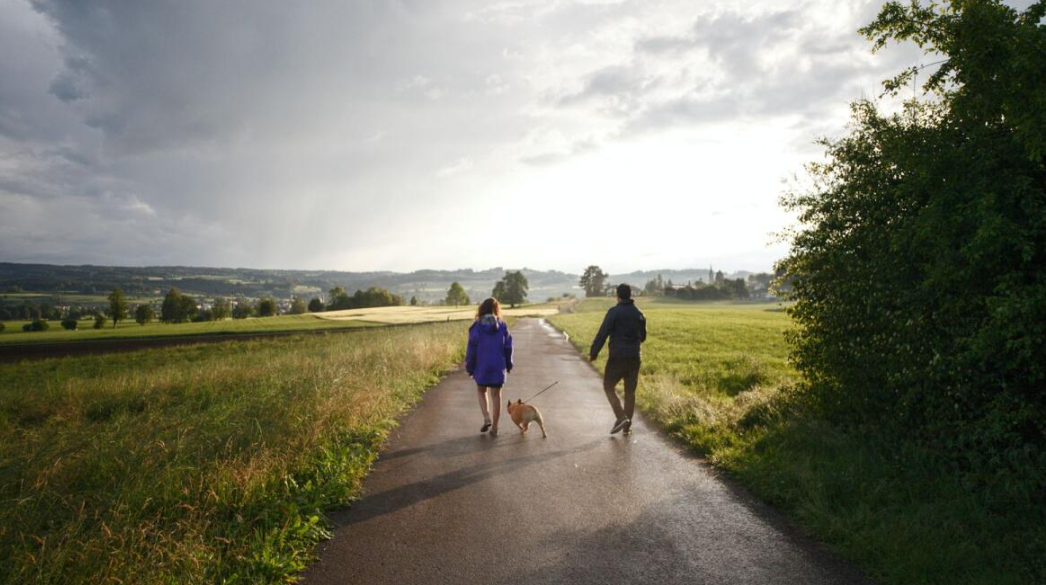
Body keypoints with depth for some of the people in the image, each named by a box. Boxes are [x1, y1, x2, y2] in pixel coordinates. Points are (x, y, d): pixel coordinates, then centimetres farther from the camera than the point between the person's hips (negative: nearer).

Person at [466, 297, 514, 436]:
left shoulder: (477, 326, -8)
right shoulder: (502, 325, -3)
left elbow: (471, 349, -6)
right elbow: (508, 347, 2)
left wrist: (470, 368, 3)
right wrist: (508, 365, 13)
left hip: (481, 366, -1)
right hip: (498, 366, 1)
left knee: (482, 391, 19)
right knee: (496, 395, 9)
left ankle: (486, 418, 1)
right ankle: (494, 427, 12)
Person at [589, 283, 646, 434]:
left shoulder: (614, 312, -11)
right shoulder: (639, 314, 7)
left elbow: (602, 334, -15)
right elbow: (643, 337, 17)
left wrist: (593, 353, -8)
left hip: (617, 357, -5)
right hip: (634, 358, 5)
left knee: (609, 386, 8)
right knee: (630, 392, 12)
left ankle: (621, 417, -6)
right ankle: (627, 426, 16)